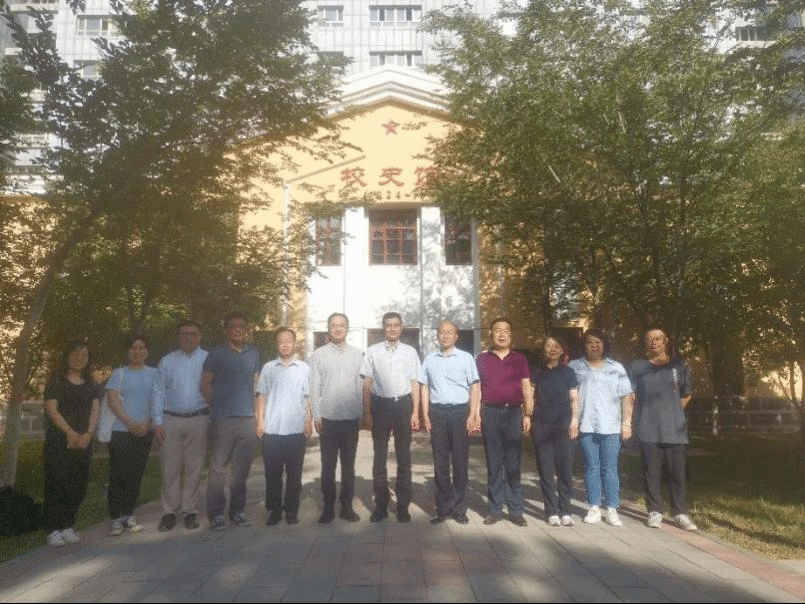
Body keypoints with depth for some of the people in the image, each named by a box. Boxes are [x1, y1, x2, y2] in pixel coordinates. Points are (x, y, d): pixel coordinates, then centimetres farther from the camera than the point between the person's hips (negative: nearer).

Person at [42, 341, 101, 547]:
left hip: (83, 442, 4)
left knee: (78, 484, 4)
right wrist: (69, 433, -16)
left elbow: (95, 410, 8)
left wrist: (88, 433, -9)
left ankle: (67, 526, 16)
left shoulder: (90, 385, 15)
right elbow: (51, 409, -7)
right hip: (58, 440, -4)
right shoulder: (57, 380, 2)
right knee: (57, 483, -4)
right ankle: (52, 529, 4)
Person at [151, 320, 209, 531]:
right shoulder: (167, 361, 9)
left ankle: (190, 511, 18)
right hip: (171, 420, 1)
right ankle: (169, 511, 16)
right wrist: (157, 422, -1)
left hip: (198, 420, -1)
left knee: (194, 468, 6)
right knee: (170, 468, 4)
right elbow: (159, 393, 6)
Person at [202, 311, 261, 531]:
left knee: (242, 467, 9)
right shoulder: (216, 354, -1)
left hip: (247, 418, 4)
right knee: (218, 467, -1)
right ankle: (216, 513, 9)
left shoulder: (253, 353, 12)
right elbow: (205, 385, 1)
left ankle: (237, 510, 20)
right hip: (223, 419, -4)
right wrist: (218, 405, 7)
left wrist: (255, 408, 10)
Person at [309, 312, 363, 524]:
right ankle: (328, 507, 16)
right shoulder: (318, 354, 2)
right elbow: (314, 387, 0)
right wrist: (316, 416, -4)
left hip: (351, 418, 2)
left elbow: (361, 386, 7)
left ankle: (347, 506, 20)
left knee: (348, 465, 10)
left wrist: (362, 415, 4)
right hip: (328, 418, -1)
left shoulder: (357, 354, 6)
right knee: (328, 466, 5)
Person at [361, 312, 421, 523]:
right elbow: (367, 384, 2)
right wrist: (367, 413, -2)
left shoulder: (410, 352, 3)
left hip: (403, 404, 0)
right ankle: (380, 505, 21)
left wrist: (415, 413, -1)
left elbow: (414, 384, 4)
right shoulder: (372, 351, 0)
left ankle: (403, 505, 21)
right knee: (380, 456, 9)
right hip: (380, 404, 0)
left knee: (404, 456, 9)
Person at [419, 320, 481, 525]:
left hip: (460, 412, -2)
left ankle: (459, 509, 15)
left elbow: (475, 387, 1)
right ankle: (443, 508, 16)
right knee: (440, 462, 6)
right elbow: (424, 388, 10)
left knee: (460, 461, 4)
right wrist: (425, 415, 3)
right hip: (437, 412, 2)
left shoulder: (466, 358, 3)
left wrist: (473, 415, -5)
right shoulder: (429, 360, 10)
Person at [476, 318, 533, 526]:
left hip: (513, 413, 0)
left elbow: (526, 388, 9)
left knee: (513, 464, 2)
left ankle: (516, 510, 9)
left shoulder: (520, 359, 9)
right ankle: (495, 509, 12)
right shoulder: (482, 359, 9)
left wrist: (527, 415, 1)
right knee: (493, 464, 4)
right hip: (490, 413, 0)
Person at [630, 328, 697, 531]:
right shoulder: (638, 367, 7)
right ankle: (654, 511, 14)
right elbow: (631, 396, 10)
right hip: (648, 430, 0)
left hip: (675, 430, 1)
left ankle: (680, 513, 12)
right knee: (651, 473, 4)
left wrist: (672, 412, 13)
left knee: (677, 473, 3)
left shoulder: (678, 365, 9)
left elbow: (686, 395, 20)